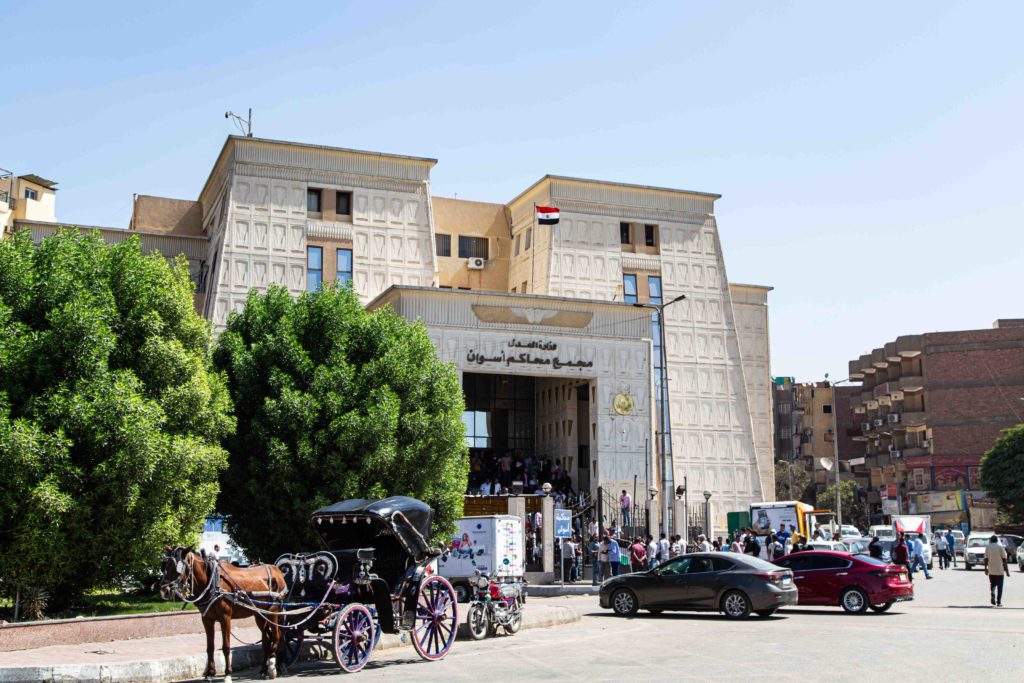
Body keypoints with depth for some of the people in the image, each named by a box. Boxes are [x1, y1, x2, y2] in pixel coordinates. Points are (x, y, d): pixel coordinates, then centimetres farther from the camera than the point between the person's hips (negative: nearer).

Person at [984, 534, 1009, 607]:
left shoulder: (988, 547, 1)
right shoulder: (1001, 547, -5)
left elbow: (986, 559, 1)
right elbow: (1004, 559, -7)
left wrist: (986, 568, 11)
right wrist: (1007, 570, -3)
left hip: (991, 571, 2)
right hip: (1000, 571, -2)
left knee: (992, 584, 16)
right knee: (1000, 587, 7)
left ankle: (992, 595, -11)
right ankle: (998, 602, 6)